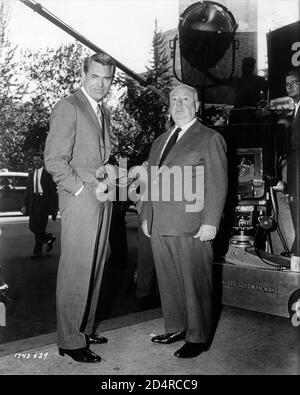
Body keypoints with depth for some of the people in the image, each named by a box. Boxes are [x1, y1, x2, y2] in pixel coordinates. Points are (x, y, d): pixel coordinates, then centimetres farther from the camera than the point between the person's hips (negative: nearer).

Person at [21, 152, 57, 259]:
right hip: (33, 201, 6)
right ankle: (50, 238, 27)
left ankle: (38, 252, 1)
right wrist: (25, 205, 6)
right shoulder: (31, 175, 15)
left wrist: (55, 207, -8)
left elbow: (53, 191, -4)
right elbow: (28, 191, 15)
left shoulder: (48, 174, -2)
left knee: (39, 228, -7)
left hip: (44, 201, -6)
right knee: (32, 227, 3)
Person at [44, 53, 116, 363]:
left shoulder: (103, 112, 19)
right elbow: (54, 160, -13)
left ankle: (85, 329, 26)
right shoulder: (68, 107, -7)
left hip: (102, 199, 8)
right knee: (75, 271, -3)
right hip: (79, 200, -8)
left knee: (94, 270, 13)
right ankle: (70, 341, 9)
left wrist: (109, 170, 5)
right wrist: (84, 189, -14)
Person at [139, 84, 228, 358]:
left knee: (195, 284, 2)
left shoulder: (210, 139, 1)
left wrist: (210, 222, -13)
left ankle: (198, 338, 16)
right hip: (159, 227, 6)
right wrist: (146, 216, 15)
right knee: (168, 282, 13)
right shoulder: (160, 142, 20)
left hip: (192, 228, -6)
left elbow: (218, 184, -6)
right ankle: (176, 328, 29)